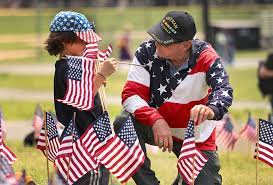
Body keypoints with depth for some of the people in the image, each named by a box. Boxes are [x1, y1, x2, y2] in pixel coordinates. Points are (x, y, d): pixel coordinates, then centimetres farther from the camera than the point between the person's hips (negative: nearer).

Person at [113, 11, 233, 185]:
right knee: (124, 123, -29)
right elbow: (131, 95, -22)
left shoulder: (205, 57, -22)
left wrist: (211, 109, -61)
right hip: (155, 125, 0)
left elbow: (223, 90, -36)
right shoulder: (147, 52, -19)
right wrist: (156, 120, -41)